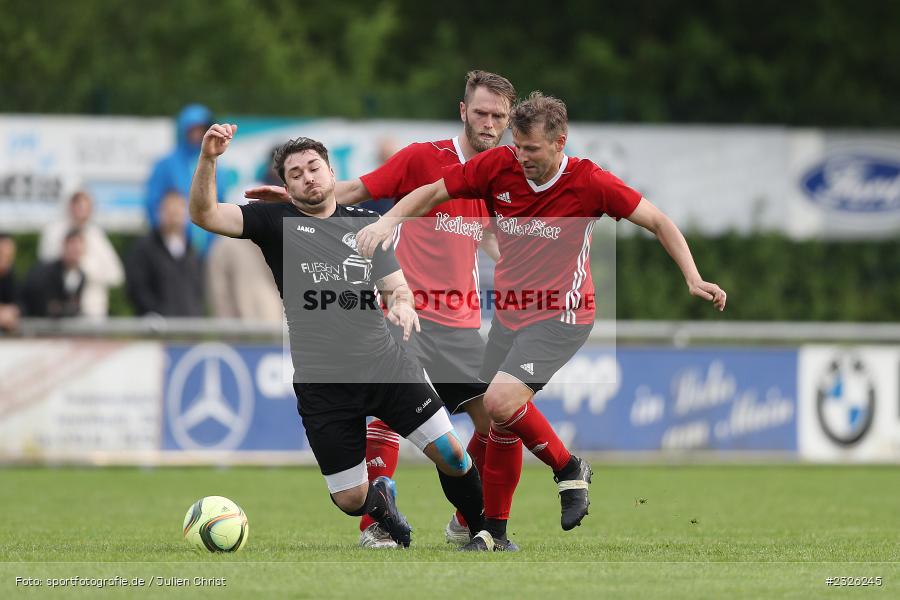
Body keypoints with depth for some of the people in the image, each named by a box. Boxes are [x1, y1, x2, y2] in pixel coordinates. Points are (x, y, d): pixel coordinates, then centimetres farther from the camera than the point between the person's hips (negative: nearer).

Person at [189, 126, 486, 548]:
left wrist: (402, 304, -13)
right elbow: (204, 215, -8)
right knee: (350, 501, -1)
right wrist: (208, 160, -24)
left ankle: (484, 535, 19)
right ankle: (381, 499, 37)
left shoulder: (366, 224, 12)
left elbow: (396, 286, 12)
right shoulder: (274, 221, 3)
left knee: (451, 454, -7)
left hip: (384, 366, 2)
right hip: (321, 384, -2)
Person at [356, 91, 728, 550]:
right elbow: (432, 194, 4)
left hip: (560, 315, -5)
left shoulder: (588, 182, -14)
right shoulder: (497, 165, -6)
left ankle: (569, 470, -1)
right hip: (509, 315, 5)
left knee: (501, 401, -24)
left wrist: (694, 281, -13)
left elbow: (658, 221, -5)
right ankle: (492, 528, 19)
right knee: (493, 426, 4)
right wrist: (388, 221, -13)